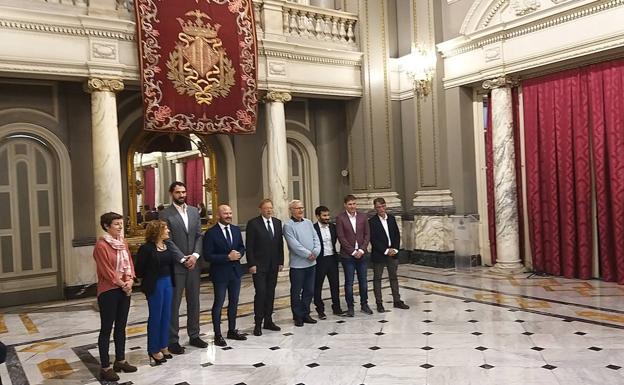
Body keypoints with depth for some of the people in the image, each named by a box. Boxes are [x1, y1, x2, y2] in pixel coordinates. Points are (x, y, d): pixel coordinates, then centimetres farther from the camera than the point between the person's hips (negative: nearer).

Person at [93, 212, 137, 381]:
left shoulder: (123, 243, 9)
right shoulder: (101, 245, -14)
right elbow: (106, 270, -16)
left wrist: (130, 280, -7)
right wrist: (122, 284, -11)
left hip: (124, 290, 7)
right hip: (108, 291, -7)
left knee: (121, 326, 15)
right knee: (106, 328, 0)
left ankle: (120, 361, 26)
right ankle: (105, 368, 7)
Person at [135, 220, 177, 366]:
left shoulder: (167, 246, 7)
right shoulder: (146, 248, -14)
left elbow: (173, 262, 5)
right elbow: (139, 270, -12)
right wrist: (150, 277, -4)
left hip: (168, 283, 7)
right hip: (154, 285, -7)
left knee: (166, 315, 13)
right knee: (155, 317, 4)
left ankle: (163, 346, 27)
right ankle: (153, 350, 18)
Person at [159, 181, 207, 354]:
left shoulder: (194, 211, 9)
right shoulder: (165, 214, -6)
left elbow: (199, 235, 7)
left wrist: (195, 255, -7)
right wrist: (183, 259, -13)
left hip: (193, 263, 5)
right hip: (175, 265, -5)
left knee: (194, 301, 12)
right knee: (174, 304, 3)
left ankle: (194, 336, 24)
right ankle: (173, 340, 11)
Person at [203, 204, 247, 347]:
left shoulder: (236, 230, 5)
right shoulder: (211, 233, -13)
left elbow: (242, 247, 13)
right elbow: (208, 256, -17)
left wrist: (239, 254, -10)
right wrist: (228, 257, -21)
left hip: (235, 271, 6)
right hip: (220, 273, -6)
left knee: (234, 302, 15)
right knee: (219, 303, 3)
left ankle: (232, 330, 28)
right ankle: (217, 335, 13)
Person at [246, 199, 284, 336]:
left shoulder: (277, 222, 9)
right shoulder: (253, 223, -7)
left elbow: (280, 243, 11)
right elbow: (249, 246, -8)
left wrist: (281, 262, 8)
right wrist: (251, 264, -13)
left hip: (273, 265, 5)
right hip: (259, 265, -5)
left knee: (270, 293, 9)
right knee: (261, 293, -7)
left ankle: (268, 321, 19)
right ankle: (258, 324, 2)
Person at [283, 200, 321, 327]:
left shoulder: (308, 222, 11)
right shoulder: (288, 225, -8)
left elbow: (316, 239, 8)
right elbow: (294, 244, -16)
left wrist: (316, 252, -9)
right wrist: (308, 254, -16)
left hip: (311, 263, 6)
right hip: (297, 264, -6)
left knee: (309, 290, 13)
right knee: (296, 292, 4)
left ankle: (305, 314, 25)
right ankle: (298, 316, 15)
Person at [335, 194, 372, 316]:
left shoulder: (362, 217, 6)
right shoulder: (340, 218, -5)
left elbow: (367, 235, 5)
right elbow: (341, 237, -9)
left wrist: (361, 250, -7)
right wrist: (353, 252, -11)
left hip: (361, 254, 3)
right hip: (347, 256, -3)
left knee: (363, 281, 10)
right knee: (349, 282, 3)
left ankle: (364, 304, 23)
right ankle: (350, 307, 13)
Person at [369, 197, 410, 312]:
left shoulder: (391, 218, 6)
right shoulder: (372, 221, -10)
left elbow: (397, 235, 7)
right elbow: (373, 240, -14)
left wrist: (395, 249, -5)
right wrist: (385, 251, -16)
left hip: (393, 253, 5)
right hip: (378, 254, -5)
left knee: (394, 277, 13)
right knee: (377, 279, 4)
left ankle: (397, 301, 22)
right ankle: (379, 304, 12)